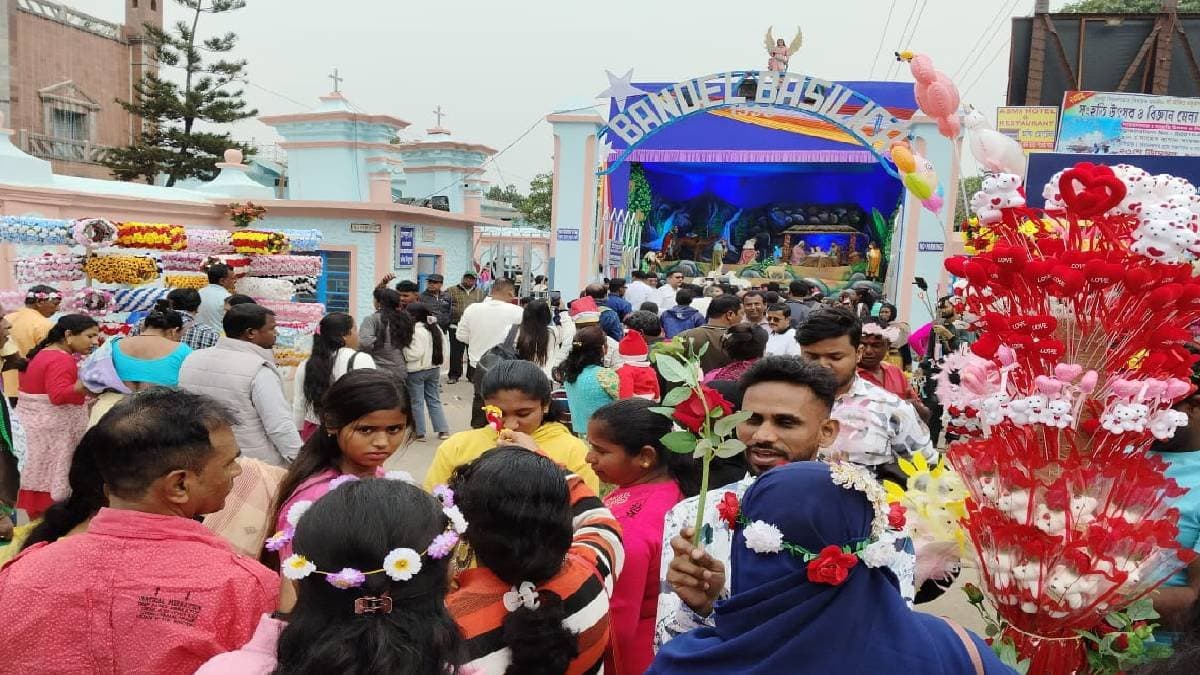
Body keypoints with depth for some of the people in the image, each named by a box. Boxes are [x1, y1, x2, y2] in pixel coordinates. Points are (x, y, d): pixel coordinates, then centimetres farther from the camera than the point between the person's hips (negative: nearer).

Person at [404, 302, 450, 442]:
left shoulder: (417, 331, -20)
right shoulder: (436, 328, 6)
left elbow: (415, 353, -23)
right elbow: (443, 348, 9)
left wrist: (403, 348, -9)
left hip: (416, 371, -8)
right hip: (434, 369, 8)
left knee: (417, 402, 4)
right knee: (434, 400, 14)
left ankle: (419, 433, 10)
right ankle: (443, 430, 11)